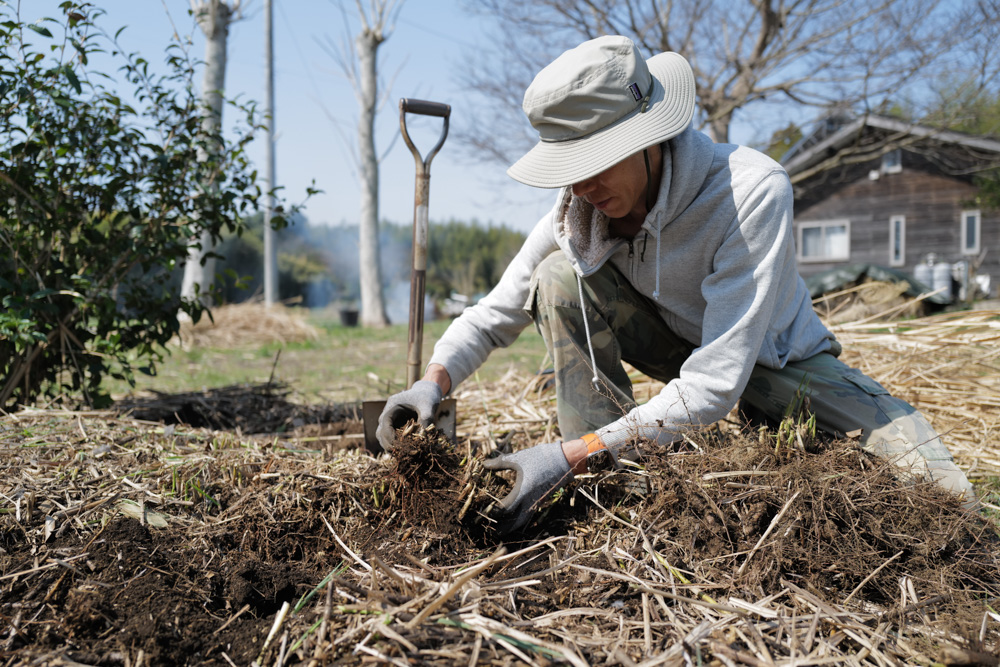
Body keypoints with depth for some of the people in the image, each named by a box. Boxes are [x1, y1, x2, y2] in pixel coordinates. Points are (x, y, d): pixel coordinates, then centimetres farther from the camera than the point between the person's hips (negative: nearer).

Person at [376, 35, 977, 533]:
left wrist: (574, 454, -44)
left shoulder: (752, 191, -36)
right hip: (678, 345, 3)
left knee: (941, 496, -22)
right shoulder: (584, 202, -20)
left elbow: (715, 384, -39)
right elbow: (496, 312, -10)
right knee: (561, 275, -25)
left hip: (773, 356, -3)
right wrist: (436, 378, -31)